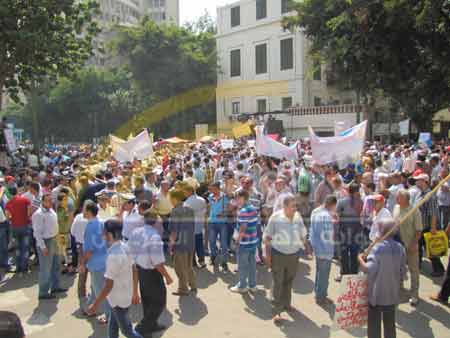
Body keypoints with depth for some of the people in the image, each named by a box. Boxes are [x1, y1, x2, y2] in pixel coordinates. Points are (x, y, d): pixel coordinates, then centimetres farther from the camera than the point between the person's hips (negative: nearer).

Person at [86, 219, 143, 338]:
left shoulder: (113, 256, -30)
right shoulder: (124, 247, -3)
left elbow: (108, 285, -26)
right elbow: (134, 271, 6)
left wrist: (95, 305, -17)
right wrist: (135, 293, 16)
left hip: (119, 299, -8)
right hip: (125, 295, 8)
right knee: (112, 328, 23)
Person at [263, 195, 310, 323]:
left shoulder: (298, 217, -1)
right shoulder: (275, 217, -13)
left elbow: (302, 234, 14)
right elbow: (267, 237, -7)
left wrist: (306, 246, 11)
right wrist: (268, 254, -9)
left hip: (293, 254, 4)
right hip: (278, 254, -4)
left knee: (289, 281, 17)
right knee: (278, 283, -3)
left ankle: (286, 303, 36)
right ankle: (277, 311, 1)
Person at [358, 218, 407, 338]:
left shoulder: (378, 247, -20)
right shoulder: (400, 248, -3)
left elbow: (369, 269, -26)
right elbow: (403, 272, 3)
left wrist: (360, 259, -10)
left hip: (377, 294, -5)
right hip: (393, 294, 5)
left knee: (374, 325, 9)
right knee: (390, 324, 17)